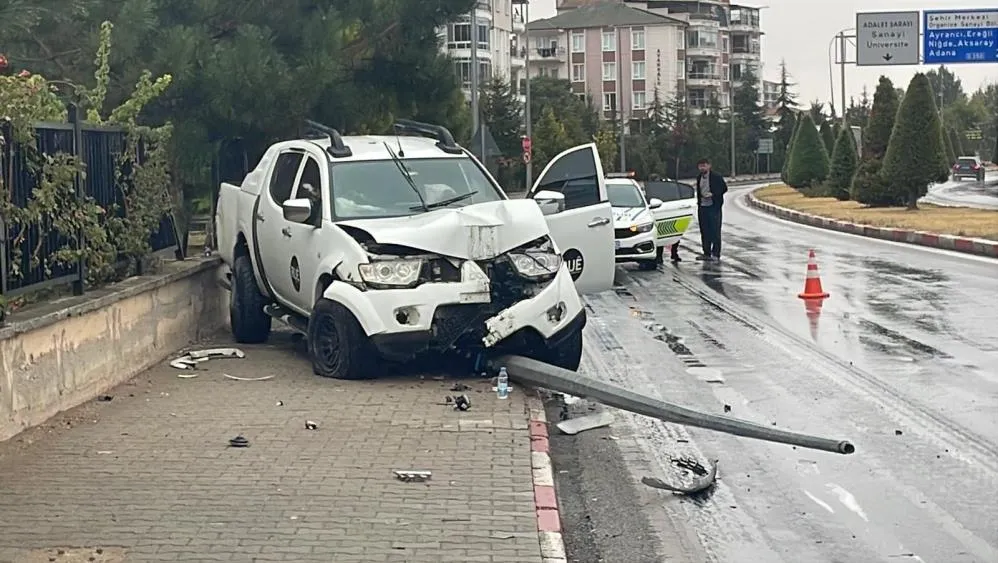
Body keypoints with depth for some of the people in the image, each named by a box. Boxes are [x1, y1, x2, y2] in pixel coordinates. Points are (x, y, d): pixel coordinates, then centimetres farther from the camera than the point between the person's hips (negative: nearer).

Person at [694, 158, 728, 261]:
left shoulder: (716, 177, -7)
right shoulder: (699, 177, 11)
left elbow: (724, 188, -5)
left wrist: (713, 194, -15)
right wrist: (699, 201, 6)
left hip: (713, 207, -6)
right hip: (702, 207, 6)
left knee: (715, 231, -5)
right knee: (704, 231, 9)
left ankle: (715, 254, -2)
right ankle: (706, 253, 17)